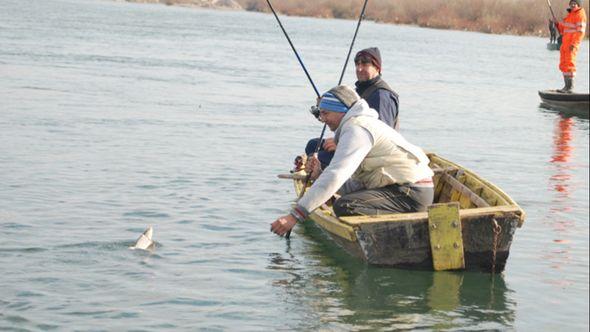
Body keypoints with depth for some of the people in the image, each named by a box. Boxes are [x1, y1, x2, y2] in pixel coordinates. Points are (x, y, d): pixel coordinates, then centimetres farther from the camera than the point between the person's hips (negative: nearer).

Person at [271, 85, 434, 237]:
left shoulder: (356, 129, -11)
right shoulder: (363, 124, 21)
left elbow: (336, 176, -24)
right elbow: (356, 185, 15)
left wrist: (295, 215, -27)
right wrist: (320, 175, 2)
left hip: (412, 192, -11)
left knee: (344, 206, -23)